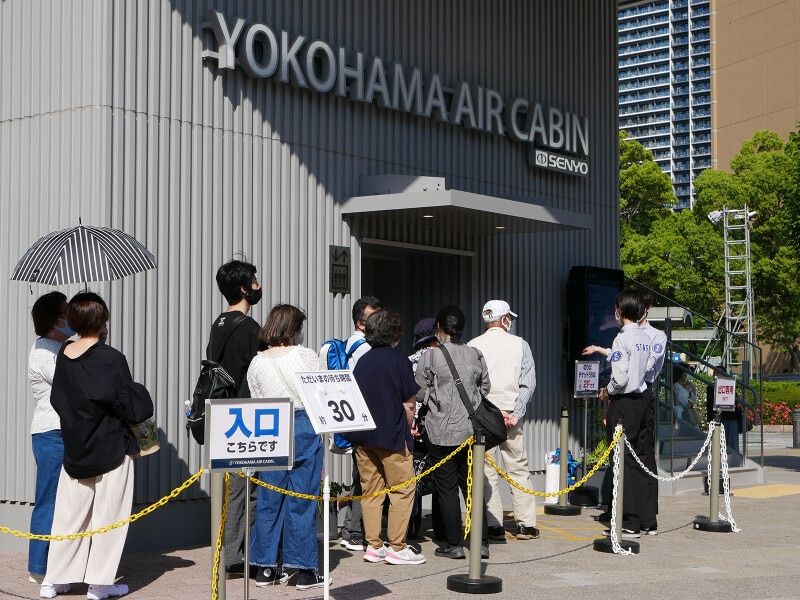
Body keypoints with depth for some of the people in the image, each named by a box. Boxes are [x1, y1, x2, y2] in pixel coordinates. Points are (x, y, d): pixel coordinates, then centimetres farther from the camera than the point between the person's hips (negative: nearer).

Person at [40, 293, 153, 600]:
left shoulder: (63, 354, 1)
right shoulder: (111, 358, -16)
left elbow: (57, 399, 10)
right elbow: (130, 404, -13)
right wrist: (139, 397, 7)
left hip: (75, 448, 5)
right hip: (111, 448, -5)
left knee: (68, 514, 12)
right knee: (108, 515, 5)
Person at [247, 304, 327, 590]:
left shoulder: (257, 363, 4)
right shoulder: (306, 356, -4)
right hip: (304, 428, -3)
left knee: (269, 498, 9)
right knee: (302, 497, 1)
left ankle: (266, 567, 14)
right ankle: (305, 569, 6)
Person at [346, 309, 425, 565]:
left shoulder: (362, 361, 7)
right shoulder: (399, 361, -8)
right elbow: (409, 403, -7)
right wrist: (408, 428, 9)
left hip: (362, 436, 6)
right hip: (391, 436, -6)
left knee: (371, 490, 11)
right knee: (402, 489, 3)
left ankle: (373, 546, 12)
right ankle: (397, 548, 2)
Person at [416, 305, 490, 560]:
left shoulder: (430, 356, -9)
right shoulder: (475, 355, 2)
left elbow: (419, 393, -5)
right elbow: (485, 387, 12)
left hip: (442, 431, -4)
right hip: (471, 428, 4)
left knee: (446, 487, 4)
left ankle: (453, 544, 7)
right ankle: (481, 543, 12)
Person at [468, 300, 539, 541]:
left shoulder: (473, 346, -2)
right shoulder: (520, 344, 1)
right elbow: (528, 383, -4)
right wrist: (515, 414, -5)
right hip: (512, 413, 1)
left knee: (487, 471, 4)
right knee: (518, 469, 9)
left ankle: (494, 526, 4)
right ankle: (526, 525, 10)